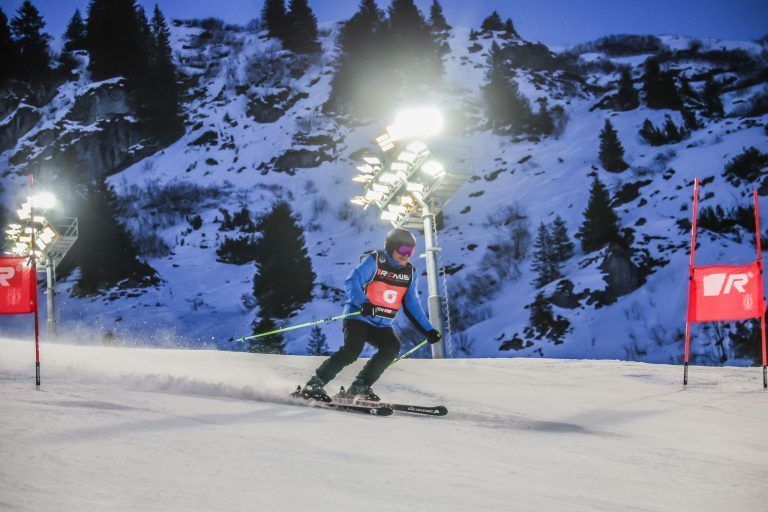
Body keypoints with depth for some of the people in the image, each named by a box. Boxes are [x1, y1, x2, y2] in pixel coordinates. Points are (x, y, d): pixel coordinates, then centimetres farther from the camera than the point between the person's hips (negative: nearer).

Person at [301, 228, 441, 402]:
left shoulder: (410, 272, 10)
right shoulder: (374, 261, -9)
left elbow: (412, 305, 16)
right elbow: (352, 282, -20)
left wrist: (428, 329, 9)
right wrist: (363, 303, -38)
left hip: (382, 325, 6)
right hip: (359, 317, -6)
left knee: (392, 348, -21)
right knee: (352, 350, -26)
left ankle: (359, 387, -15)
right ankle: (315, 384, -16)